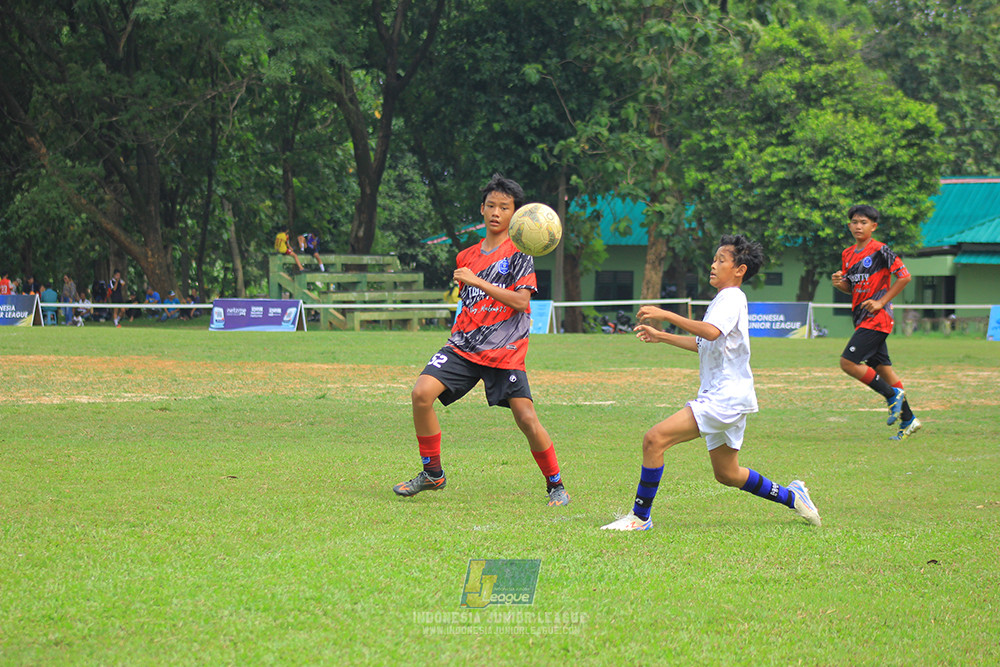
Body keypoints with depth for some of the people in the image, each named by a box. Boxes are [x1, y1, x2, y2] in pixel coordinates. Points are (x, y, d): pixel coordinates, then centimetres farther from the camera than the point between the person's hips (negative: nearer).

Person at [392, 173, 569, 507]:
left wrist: (478, 281, -17)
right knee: (421, 393, -15)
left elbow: (521, 300, -14)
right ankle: (432, 473, -1)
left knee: (527, 419, -12)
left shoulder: (519, 254, -1)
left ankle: (555, 485, 8)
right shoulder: (467, 257, 15)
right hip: (465, 344, 4)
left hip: (504, 351, -4)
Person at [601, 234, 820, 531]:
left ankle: (640, 517, -15)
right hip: (721, 397, 11)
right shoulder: (723, 300, 21)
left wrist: (665, 315, -35)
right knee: (727, 474, 20)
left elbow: (711, 332, -32)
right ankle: (791, 497, 33)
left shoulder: (732, 299, -11)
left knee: (655, 439, -19)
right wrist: (662, 337, 28)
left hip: (725, 397, -11)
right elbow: (702, 344, 33)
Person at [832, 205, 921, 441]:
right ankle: (908, 419, 17)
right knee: (881, 368, 10)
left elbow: (904, 276, -12)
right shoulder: (848, 255, 13)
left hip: (877, 317, -8)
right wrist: (840, 282, -2)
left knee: (848, 362, -15)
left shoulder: (880, 250, -10)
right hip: (862, 317, 8)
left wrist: (881, 302, -14)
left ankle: (893, 394, -4)